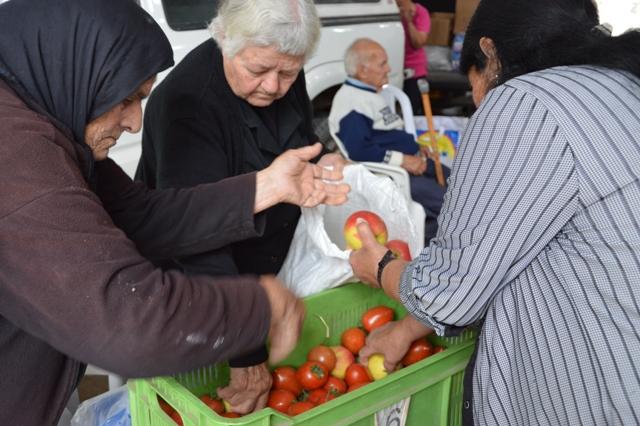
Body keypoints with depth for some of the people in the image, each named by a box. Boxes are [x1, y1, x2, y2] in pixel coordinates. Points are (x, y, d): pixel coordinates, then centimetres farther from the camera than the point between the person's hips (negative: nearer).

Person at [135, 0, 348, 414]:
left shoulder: (286, 81, -9)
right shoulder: (186, 103, -31)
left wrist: (322, 165, -9)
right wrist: (247, 355, -35)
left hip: (274, 270, 6)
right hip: (199, 285, -6)